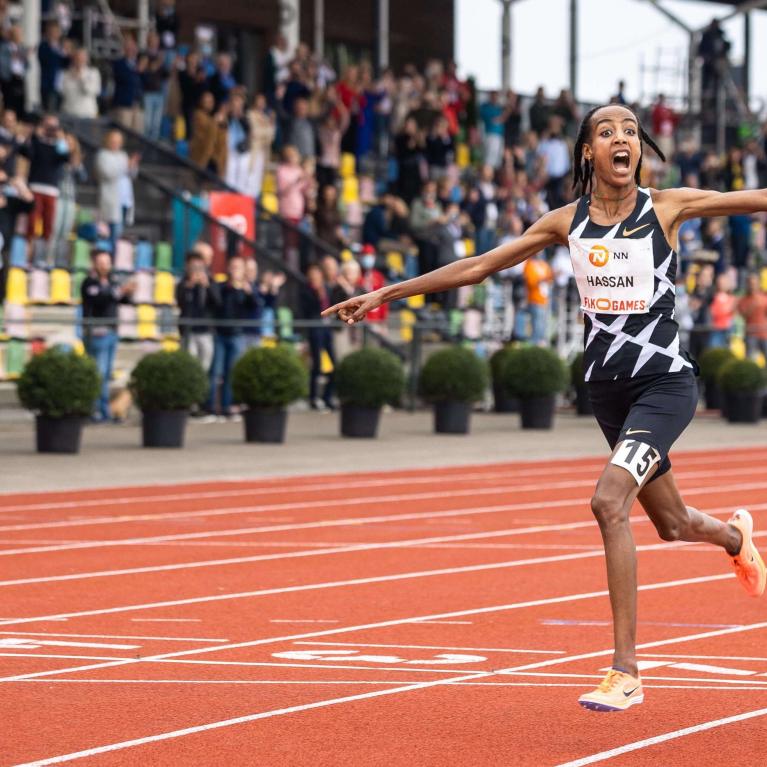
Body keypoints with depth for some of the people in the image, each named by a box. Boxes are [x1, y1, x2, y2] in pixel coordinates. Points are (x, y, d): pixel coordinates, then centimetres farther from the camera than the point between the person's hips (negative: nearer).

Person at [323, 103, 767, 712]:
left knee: (610, 501, -25)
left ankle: (626, 672, -20)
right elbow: (476, 267, 8)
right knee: (671, 524, 16)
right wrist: (388, 293, 7)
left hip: (666, 381, -4)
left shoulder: (668, 207, -5)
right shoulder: (567, 223, 3)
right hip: (608, 385, 4)